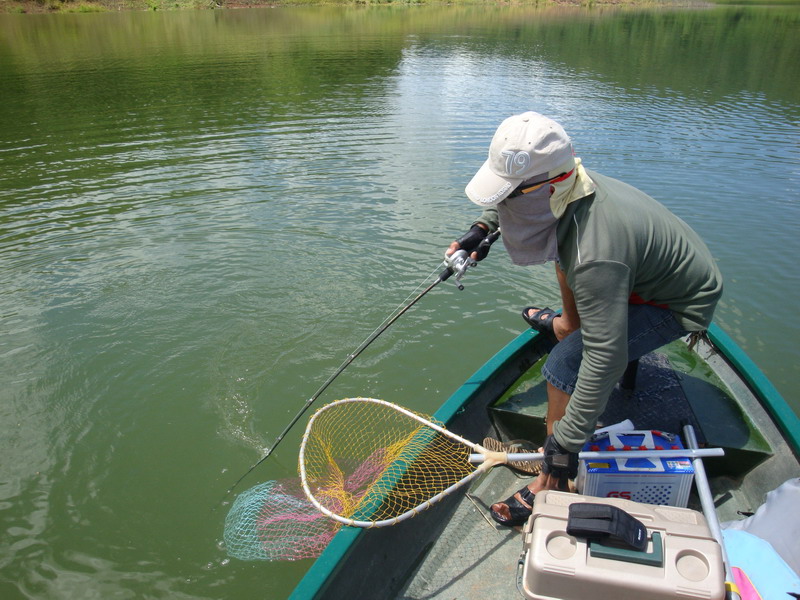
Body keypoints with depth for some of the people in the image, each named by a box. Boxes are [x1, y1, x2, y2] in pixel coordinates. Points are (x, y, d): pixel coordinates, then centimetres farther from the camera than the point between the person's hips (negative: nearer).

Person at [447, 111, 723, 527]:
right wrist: (482, 228, 0)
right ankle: (569, 324, 48)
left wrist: (567, 441, -34)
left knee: (565, 364, -23)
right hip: (654, 265, 9)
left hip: (681, 305, -9)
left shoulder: (595, 255, -41)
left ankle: (551, 488, -8)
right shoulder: (565, 184, -16)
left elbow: (606, 359, -40)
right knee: (563, 250, 24)